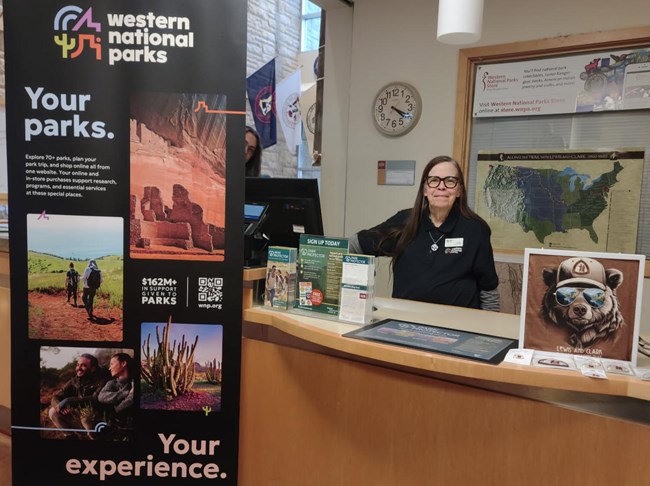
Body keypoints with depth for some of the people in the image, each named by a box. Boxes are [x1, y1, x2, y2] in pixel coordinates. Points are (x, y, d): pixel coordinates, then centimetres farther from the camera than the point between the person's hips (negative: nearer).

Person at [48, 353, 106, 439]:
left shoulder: (100, 382, -18)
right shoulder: (74, 381, 1)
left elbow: (95, 400, -35)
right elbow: (55, 397, -1)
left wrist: (69, 401, -36)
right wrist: (60, 406, -25)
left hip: (96, 422, -7)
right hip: (78, 419, 7)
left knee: (86, 410, -35)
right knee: (53, 412, -4)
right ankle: (70, 436, 10)